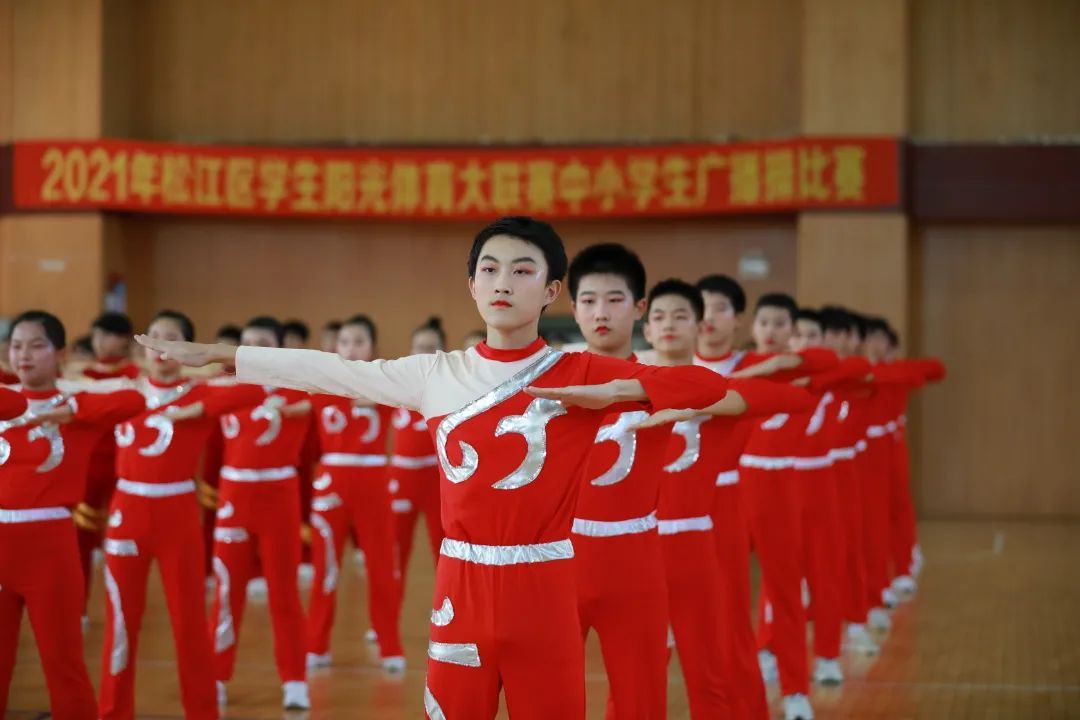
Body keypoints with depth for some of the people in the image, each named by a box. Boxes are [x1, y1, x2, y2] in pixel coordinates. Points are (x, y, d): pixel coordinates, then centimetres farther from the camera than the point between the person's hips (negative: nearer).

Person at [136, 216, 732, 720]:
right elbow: (332, 373, 10)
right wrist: (218, 355, 12)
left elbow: (708, 386, -9)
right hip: (462, 583, 3)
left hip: (544, 587, -2)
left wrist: (614, 392, -22)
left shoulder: (579, 375, -3)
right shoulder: (436, 375, 6)